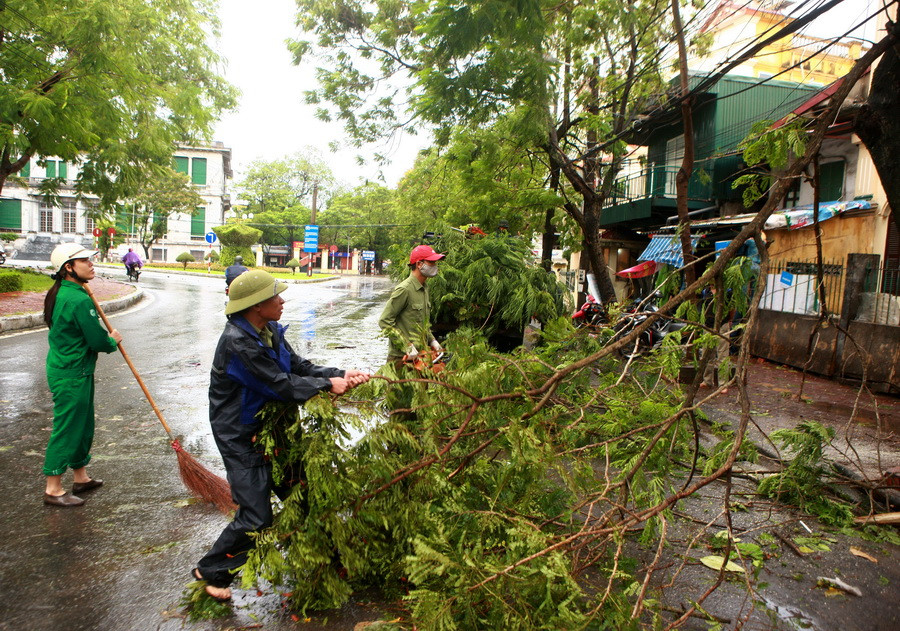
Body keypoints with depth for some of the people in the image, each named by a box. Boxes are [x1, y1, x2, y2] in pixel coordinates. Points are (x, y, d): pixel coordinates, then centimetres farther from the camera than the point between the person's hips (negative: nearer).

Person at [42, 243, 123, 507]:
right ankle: (53, 489, 13)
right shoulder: (79, 300, -23)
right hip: (71, 375, -10)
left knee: (83, 424, 20)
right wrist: (113, 341, 0)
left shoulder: (62, 293, 9)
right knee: (67, 428, 1)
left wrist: (105, 337, 6)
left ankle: (81, 477, 34)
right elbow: (97, 341, -20)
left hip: (68, 369, 10)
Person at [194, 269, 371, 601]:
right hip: (242, 437, -8)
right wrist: (328, 385, -18)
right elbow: (281, 386, -27)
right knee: (256, 516, -4)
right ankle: (210, 572, 19)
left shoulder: (269, 330, 1)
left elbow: (299, 366, 2)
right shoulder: (237, 342, -27)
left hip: (268, 426, 9)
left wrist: (341, 374, -12)